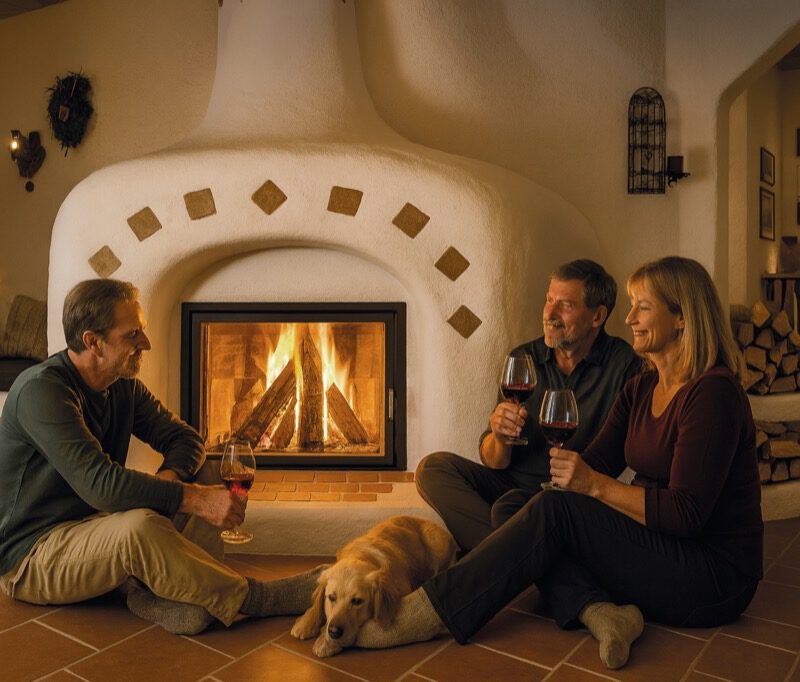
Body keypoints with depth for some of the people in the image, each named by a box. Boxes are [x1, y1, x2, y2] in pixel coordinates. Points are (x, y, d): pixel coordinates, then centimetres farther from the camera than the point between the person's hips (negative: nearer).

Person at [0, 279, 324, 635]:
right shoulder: (41, 389, -24)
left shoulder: (124, 385, 3)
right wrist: (192, 499, -34)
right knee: (139, 527, -38)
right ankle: (254, 598, -21)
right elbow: (98, 482, -34)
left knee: (206, 475, -3)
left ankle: (153, 591, -20)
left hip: (93, 522, 8)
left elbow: (184, 437, 3)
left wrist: (171, 476, -21)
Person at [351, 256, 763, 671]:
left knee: (555, 510, -25)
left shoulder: (714, 392, -17)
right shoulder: (640, 388, 9)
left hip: (715, 578, -8)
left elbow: (686, 513, -22)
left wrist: (595, 485, -23)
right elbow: (597, 463, 5)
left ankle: (425, 616, -24)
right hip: (653, 550, 8)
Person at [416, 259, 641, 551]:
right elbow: (493, 462, 5)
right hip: (515, 484, 6)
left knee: (509, 508, -34)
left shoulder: (624, 365, -6)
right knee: (433, 468, -16)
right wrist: (499, 436, -18)